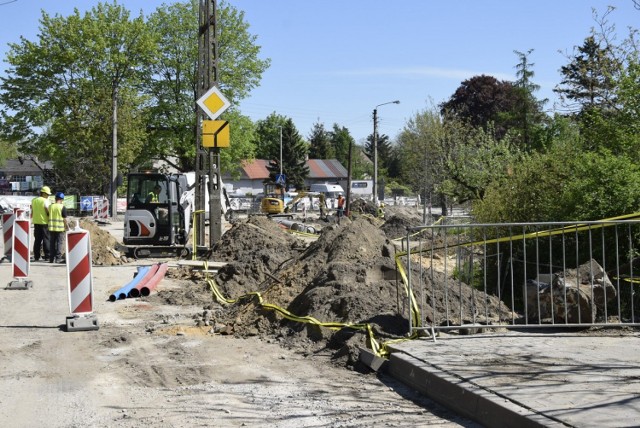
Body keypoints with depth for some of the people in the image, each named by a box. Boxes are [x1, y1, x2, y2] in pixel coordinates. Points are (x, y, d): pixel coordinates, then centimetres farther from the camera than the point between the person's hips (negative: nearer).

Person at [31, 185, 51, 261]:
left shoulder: (33, 200, 8)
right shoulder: (45, 201, -11)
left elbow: (32, 211, 13)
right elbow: (48, 212, -13)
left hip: (36, 222, 6)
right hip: (45, 222, -6)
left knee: (37, 240, 10)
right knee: (46, 239, -1)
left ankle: (36, 256, 10)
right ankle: (47, 256, -2)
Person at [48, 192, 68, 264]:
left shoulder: (50, 206, 6)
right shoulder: (62, 207, -9)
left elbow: (48, 216, 11)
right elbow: (64, 218, -8)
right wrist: (66, 225, 7)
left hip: (51, 228, 4)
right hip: (60, 228, -4)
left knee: (52, 243, 10)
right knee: (59, 243, 1)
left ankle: (51, 258, 12)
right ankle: (58, 258, -1)